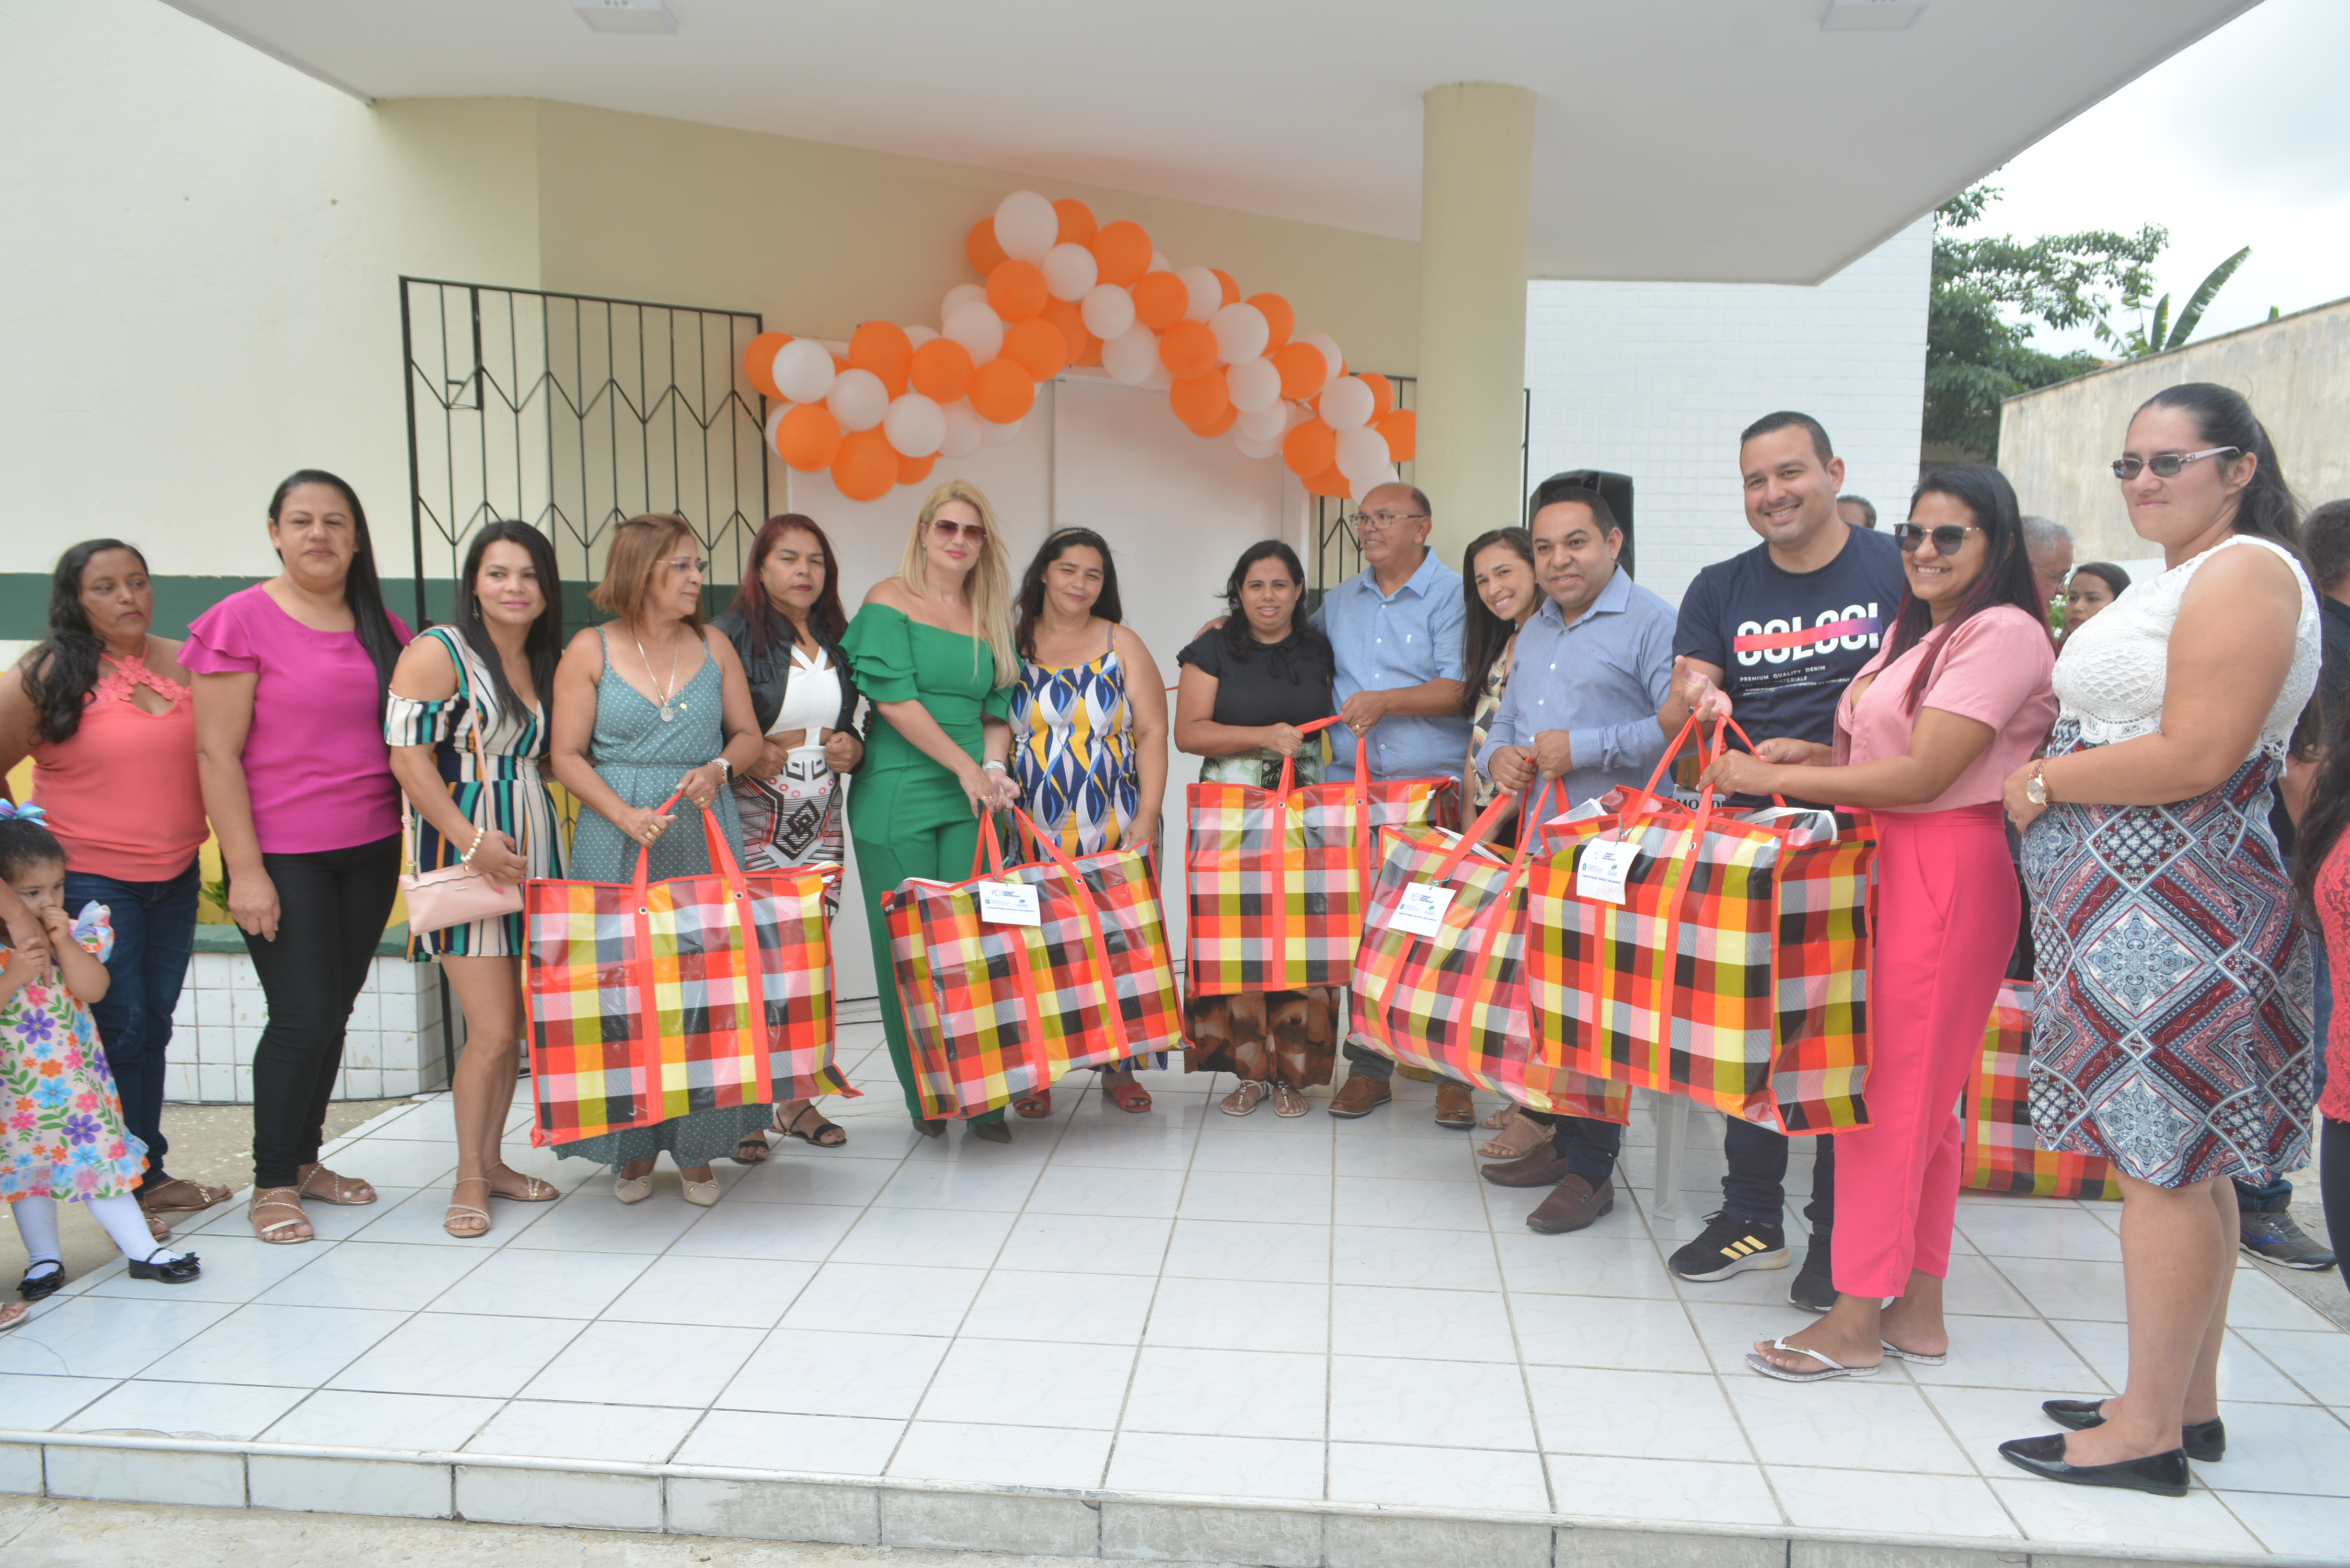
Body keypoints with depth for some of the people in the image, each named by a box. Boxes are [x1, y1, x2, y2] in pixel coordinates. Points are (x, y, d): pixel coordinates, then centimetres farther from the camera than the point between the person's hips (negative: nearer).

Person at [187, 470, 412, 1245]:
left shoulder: (383, 629, 8)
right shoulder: (243, 620, -7)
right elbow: (216, 753, -9)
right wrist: (245, 870, -13)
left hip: (370, 849, 5)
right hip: (282, 854, -5)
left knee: (335, 1011, 10)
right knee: (302, 1017, -5)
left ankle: (305, 1159, 25)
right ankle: (272, 1185, 11)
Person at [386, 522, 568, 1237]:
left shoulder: (546, 661, 13)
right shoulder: (439, 651, -7)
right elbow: (408, 757, -13)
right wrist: (473, 840, -21)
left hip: (533, 850, 7)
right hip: (467, 854, -6)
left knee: (517, 1025, 10)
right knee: (492, 1031, -6)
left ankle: (492, 1160, 25)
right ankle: (470, 1178, 11)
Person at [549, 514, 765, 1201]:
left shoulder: (714, 647, 9)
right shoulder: (591, 650, 0)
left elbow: (748, 734, 13)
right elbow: (568, 756, -3)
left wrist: (719, 768, -8)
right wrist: (624, 814, -17)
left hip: (707, 839, 2)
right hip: (618, 846, -2)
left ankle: (698, 1148, 13)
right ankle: (633, 1148, 15)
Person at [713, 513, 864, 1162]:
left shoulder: (836, 640, 13)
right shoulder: (731, 635, -5)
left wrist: (851, 751, 2)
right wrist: (748, 756, -22)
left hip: (820, 827, 5)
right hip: (750, 825, -5)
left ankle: (797, 1100, 18)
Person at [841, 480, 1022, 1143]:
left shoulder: (990, 617, 14)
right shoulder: (889, 601, -1)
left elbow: (997, 708, 15)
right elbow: (894, 698, -10)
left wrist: (994, 769, -4)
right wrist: (965, 765, -11)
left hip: (971, 800, 4)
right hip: (897, 799, -4)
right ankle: (925, 1099, 15)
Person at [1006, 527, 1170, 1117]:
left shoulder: (1122, 645, 6)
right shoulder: (1011, 645, 8)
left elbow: (1152, 734, 1)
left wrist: (1146, 818, -7)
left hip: (1115, 829, 0)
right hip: (1034, 830, 1)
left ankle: (1120, 1069, 14)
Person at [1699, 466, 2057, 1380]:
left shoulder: (2003, 633, -11)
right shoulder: (1912, 632, 19)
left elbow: (1925, 775, -18)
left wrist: (1778, 778, -14)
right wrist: (1814, 758, 2)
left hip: (1947, 876, -9)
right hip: (1890, 867, 9)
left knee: (1891, 1094, -5)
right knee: (1921, 1097, 12)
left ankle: (1856, 1320, 3)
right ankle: (1917, 1311, 20)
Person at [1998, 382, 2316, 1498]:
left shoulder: (2245, 572, -11)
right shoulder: (2175, 579, 22)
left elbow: (2196, 757, -20)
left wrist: (2045, 782, -11)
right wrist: (2045, 777, 9)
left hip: (2174, 909, -10)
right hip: (2134, 902, 10)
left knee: (2165, 1161, -5)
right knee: (2180, 1162, 14)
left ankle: (2149, 1431, 4)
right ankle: (2189, 1402, 24)